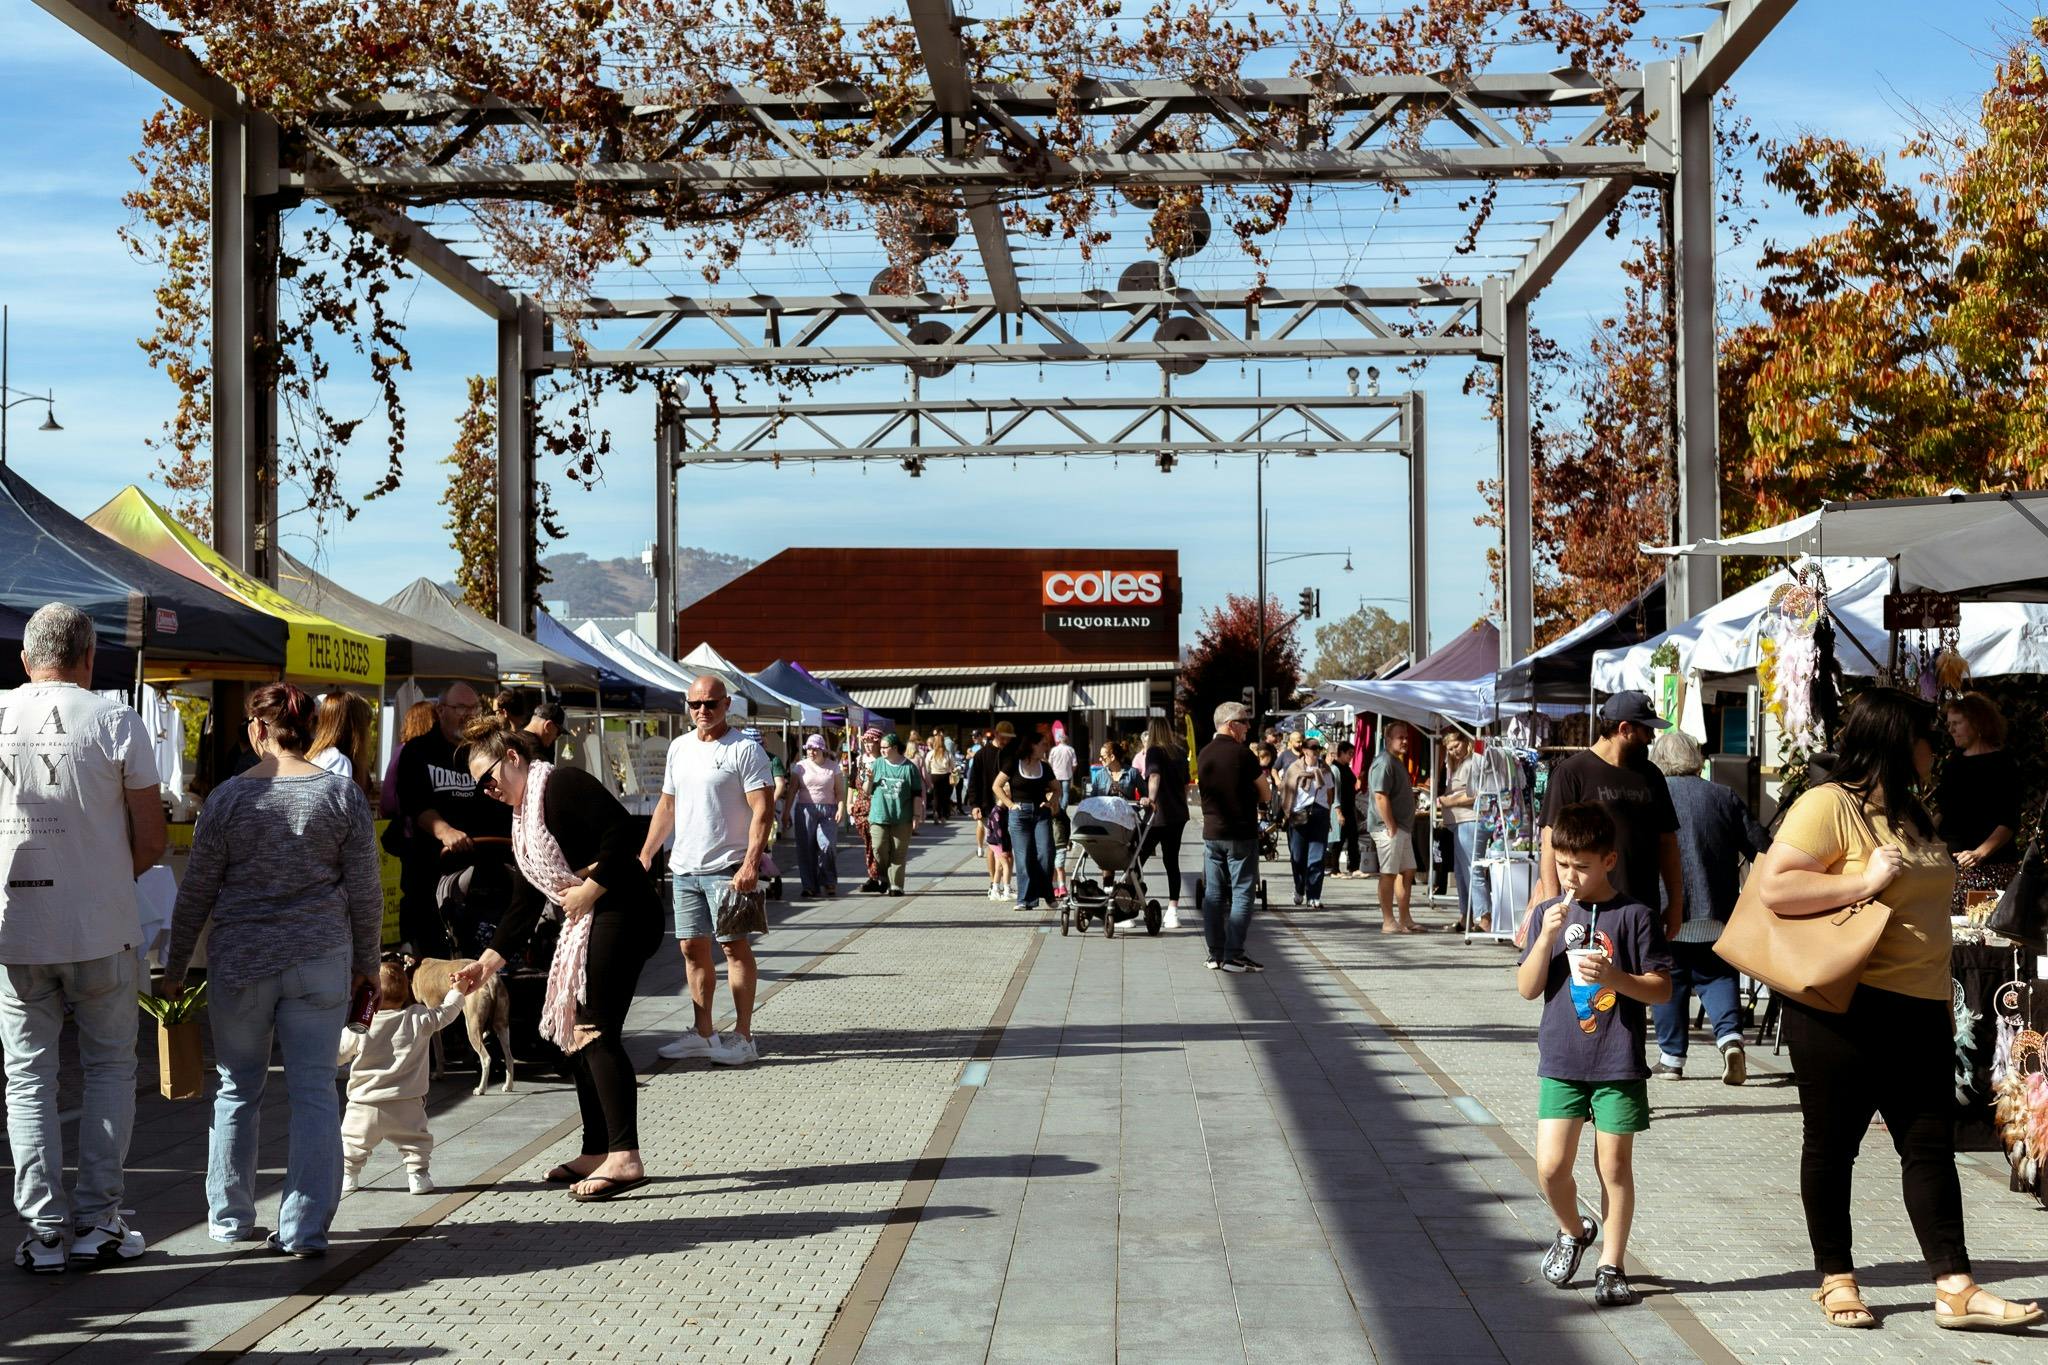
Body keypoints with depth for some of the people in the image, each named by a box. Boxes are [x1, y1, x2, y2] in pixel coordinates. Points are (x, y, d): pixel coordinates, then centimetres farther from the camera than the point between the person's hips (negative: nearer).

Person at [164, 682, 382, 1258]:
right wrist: (367, 963, 11)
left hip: (239, 961, 0)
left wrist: (175, 967, 12)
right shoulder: (342, 794, -2)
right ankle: (306, 1228, 1)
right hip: (321, 961, 0)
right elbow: (365, 891, 0)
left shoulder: (228, 797, -3)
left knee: (237, 1090, 13)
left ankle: (230, 1218, 21)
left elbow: (196, 892, 1)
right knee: (315, 1091, 3)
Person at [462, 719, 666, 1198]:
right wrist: (489, 961, 15)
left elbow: (621, 828, -22)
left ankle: (624, 1157, -17)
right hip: (587, 925, 11)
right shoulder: (524, 818, 21)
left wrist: (590, 890, -20)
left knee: (595, 1031, -14)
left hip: (621, 914, -11)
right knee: (577, 1032, 12)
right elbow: (526, 903, 21)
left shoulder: (561, 785, -9)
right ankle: (596, 1153, 19)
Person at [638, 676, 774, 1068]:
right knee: (692, 948, 8)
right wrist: (646, 854, 15)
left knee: (734, 946, -4)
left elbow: (763, 810, -14)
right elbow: (667, 805, 21)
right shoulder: (679, 747, 13)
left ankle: (743, 1037, 0)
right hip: (684, 867, 7)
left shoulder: (745, 750, -9)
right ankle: (703, 1034, 16)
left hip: (727, 868, -7)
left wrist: (750, 862, -23)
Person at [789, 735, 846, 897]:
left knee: (827, 845, -12)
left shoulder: (833, 767, 8)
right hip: (805, 810, 1)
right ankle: (810, 886, 4)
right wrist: (787, 812, -1)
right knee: (806, 848, -2)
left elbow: (840, 791, 4)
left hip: (828, 811, -1)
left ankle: (829, 883, 2)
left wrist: (841, 808, -10)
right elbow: (792, 791, 5)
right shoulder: (800, 766, 7)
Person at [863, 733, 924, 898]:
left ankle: (896, 885, 7)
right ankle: (883, 880, 12)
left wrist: (916, 816, -2)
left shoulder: (909, 767, 0)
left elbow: (917, 794, 2)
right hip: (879, 815, 2)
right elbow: (867, 791, 10)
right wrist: (869, 779, -10)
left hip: (902, 818, -2)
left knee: (899, 853, 1)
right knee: (879, 849, -7)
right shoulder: (877, 765, 7)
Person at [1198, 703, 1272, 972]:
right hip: (1241, 834, -6)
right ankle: (1233, 955, -6)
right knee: (1241, 893, -2)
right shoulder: (1243, 754, -12)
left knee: (1213, 894, 8)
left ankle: (1215, 954, 10)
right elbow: (1266, 795, -5)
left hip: (1211, 833, 6)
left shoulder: (1203, 755, 7)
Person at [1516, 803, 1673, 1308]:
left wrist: (1615, 977, -21)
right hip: (1561, 1062, 2)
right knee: (1551, 1165, -2)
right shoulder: (1549, 913, 4)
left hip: (1618, 1063, -2)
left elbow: (1662, 989, -4)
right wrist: (1546, 938, -14)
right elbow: (1527, 988, 1)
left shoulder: (1633, 915, -5)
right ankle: (1572, 1231, 27)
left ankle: (1612, 1266, 18)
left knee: (1615, 1166, 5)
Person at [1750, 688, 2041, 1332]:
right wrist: (1864, 882, -22)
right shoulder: (1827, 806, -12)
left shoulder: (1912, 813, 14)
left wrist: (1942, 999, 22)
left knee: (1931, 1147, 5)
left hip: (1920, 1011, 8)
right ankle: (1836, 1279, 17)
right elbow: (1773, 887, -21)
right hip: (1844, 1008, -8)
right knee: (1832, 1147, 6)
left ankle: (1954, 1287, 7)